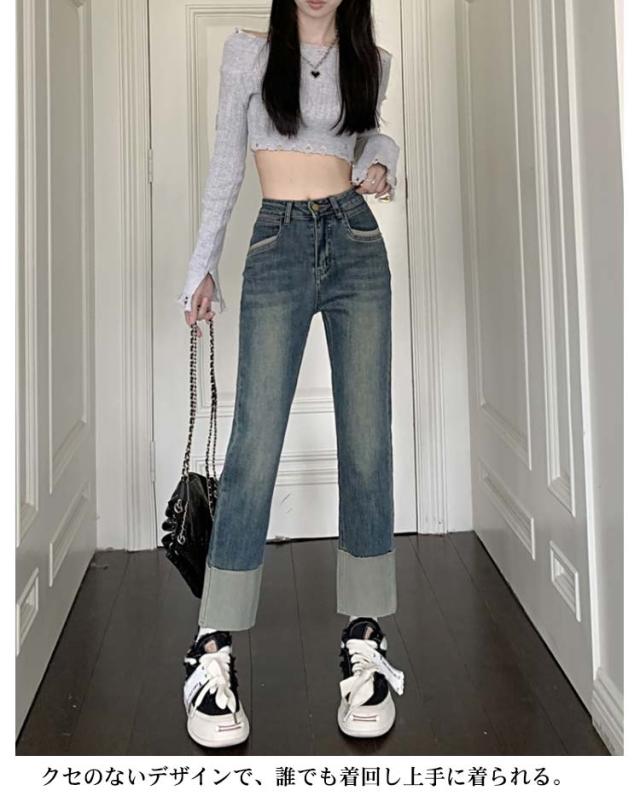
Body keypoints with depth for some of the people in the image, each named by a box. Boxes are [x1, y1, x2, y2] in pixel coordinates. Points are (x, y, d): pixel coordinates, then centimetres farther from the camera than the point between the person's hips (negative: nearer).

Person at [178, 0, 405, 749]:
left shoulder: (373, 61, 11)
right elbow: (226, 159, 7)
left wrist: (381, 161, 4)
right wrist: (202, 263, 8)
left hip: (357, 244, 3)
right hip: (277, 248, -2)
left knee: (367, 443, -4)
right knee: (255, 445, -10)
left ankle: (364, 639, 4)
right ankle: (212, 650, -4)